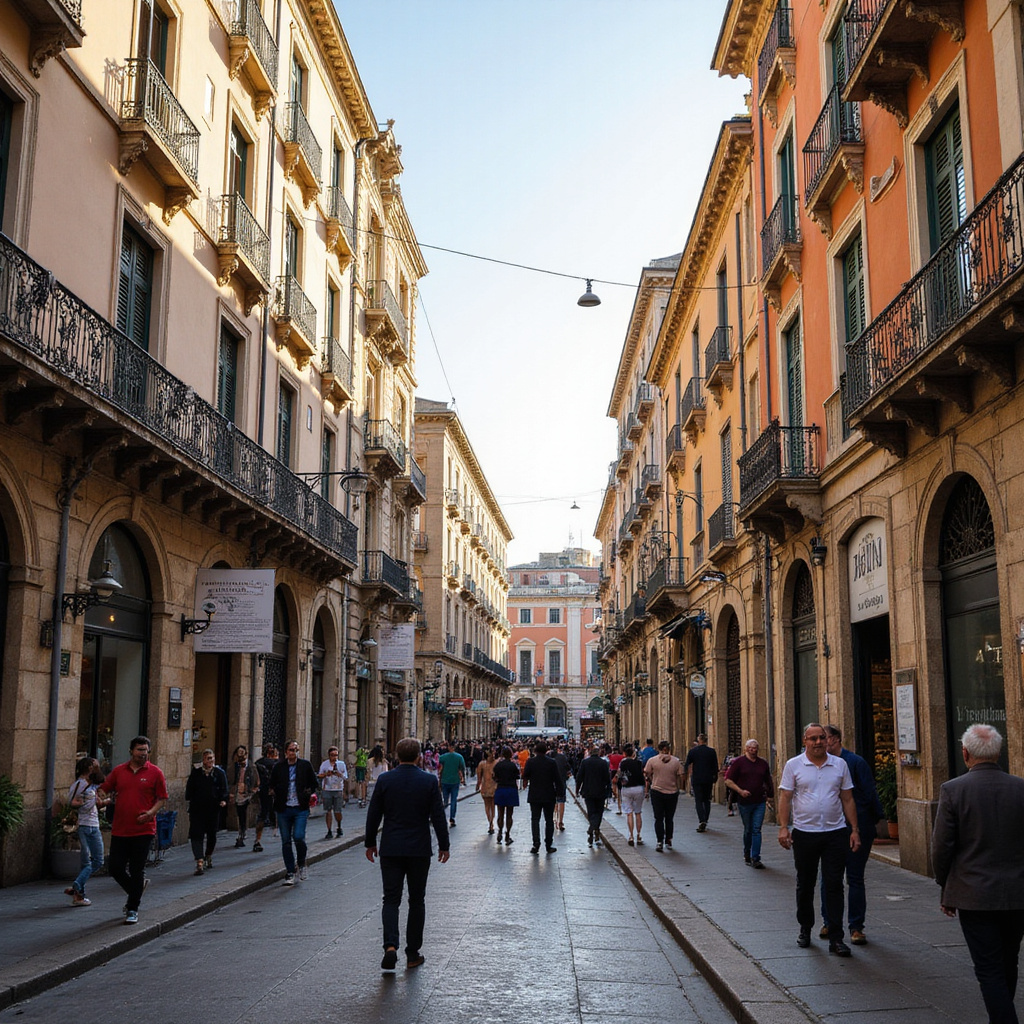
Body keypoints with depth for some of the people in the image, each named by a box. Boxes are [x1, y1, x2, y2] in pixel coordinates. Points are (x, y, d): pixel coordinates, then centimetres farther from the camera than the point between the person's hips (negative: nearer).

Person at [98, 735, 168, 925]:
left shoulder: (155, 772, -1)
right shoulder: (118, 771, 7)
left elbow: (162, 798, 1)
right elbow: (104, 789, 14)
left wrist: (151, 812, -15)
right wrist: (101, 797, -9)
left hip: (143, 830, -3)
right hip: (120, 829, 3)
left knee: (137, 870, 0)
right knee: (115, 868, 4)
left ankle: (132, 909, 14)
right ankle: (135, 890, 32)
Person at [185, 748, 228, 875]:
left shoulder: (219, 772, 4)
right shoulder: (196, 772, 6)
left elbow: (224, 788, 0)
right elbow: (190, 788, 9)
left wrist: (223, 799, -16)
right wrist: (190, 800, -1)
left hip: (213, 809, 0)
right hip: (197, 809, 0)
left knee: (212, 835, 12)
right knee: (196, 835, -11)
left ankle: (208, 856, 35)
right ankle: (200, 862, -14)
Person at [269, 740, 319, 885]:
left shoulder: (305, 765, 3)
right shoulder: (278, 767, 5)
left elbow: (313, 783, 11)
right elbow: (272, 785, 13)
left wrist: (312, 794, -4)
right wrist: (277, 793, -3)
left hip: (300, 809, -2)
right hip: (284, 809, 2)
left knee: (298, 837, -15)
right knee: (286, 841, 6)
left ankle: (301, 864, 12)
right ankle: (290, 872, 17)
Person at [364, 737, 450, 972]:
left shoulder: (384, 780, -3)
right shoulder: (429, 781, -7)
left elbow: (373, 814, 1)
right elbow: (438, 816, -5)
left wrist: (370, 843, 13)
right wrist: (443, 845, 5)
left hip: (391, 849, 1)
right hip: (419, 850, 0)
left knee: (391, 899, 5)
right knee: (416, 901, 11)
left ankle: (390, 946, -15)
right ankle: (413, 954, 15)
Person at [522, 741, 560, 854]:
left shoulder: (530, 762, -7)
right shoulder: (551, 762, -5)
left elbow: (525, 776, 0)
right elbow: (557, 779, -4)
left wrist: (525, 784, 21)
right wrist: (558, 792, 5)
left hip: (534, 796, 0)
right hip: (549, 796, 1)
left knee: (535, 819, 5)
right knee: (549, 820, 9)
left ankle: (536, 844, -6)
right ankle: (549, 845, 9)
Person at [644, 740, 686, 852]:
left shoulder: (652, 761, -6)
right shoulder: (676, 761, -4)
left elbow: (646, 774, 0)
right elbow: (682, 777, -3)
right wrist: (680, 787, 13)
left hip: (657, 792, -1)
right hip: (672, 792, 1)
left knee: (658, 818, 2)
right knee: (669, 818, 15)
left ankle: (660, 842, -8)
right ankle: (668, 841, 23)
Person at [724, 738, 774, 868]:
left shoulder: (763, 763, 8)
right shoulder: (738, 762, -2)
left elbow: (768, 782, 19)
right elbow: (728, 781, -4)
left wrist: (770, 796, 14)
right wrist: (740, 791, -15)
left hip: (760, 802, 2)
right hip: (744, 802, -2)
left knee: (757, 830, -5)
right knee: (748, 830, 9)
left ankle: (755, 858, -6)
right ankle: (747, 854, 29)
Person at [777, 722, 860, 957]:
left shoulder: (840, 765, 6)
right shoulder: (793, 765, 0)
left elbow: (848, 799, 9)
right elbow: (785, 797, -1)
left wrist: (854, 830, 4)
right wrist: (783, 827, -11)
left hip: (835, 832, 1)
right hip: (804, 833, 0)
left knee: (834, 885, -1)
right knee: (805, 885, 12)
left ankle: (836, 938, 4)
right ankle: (805, 929, 29)